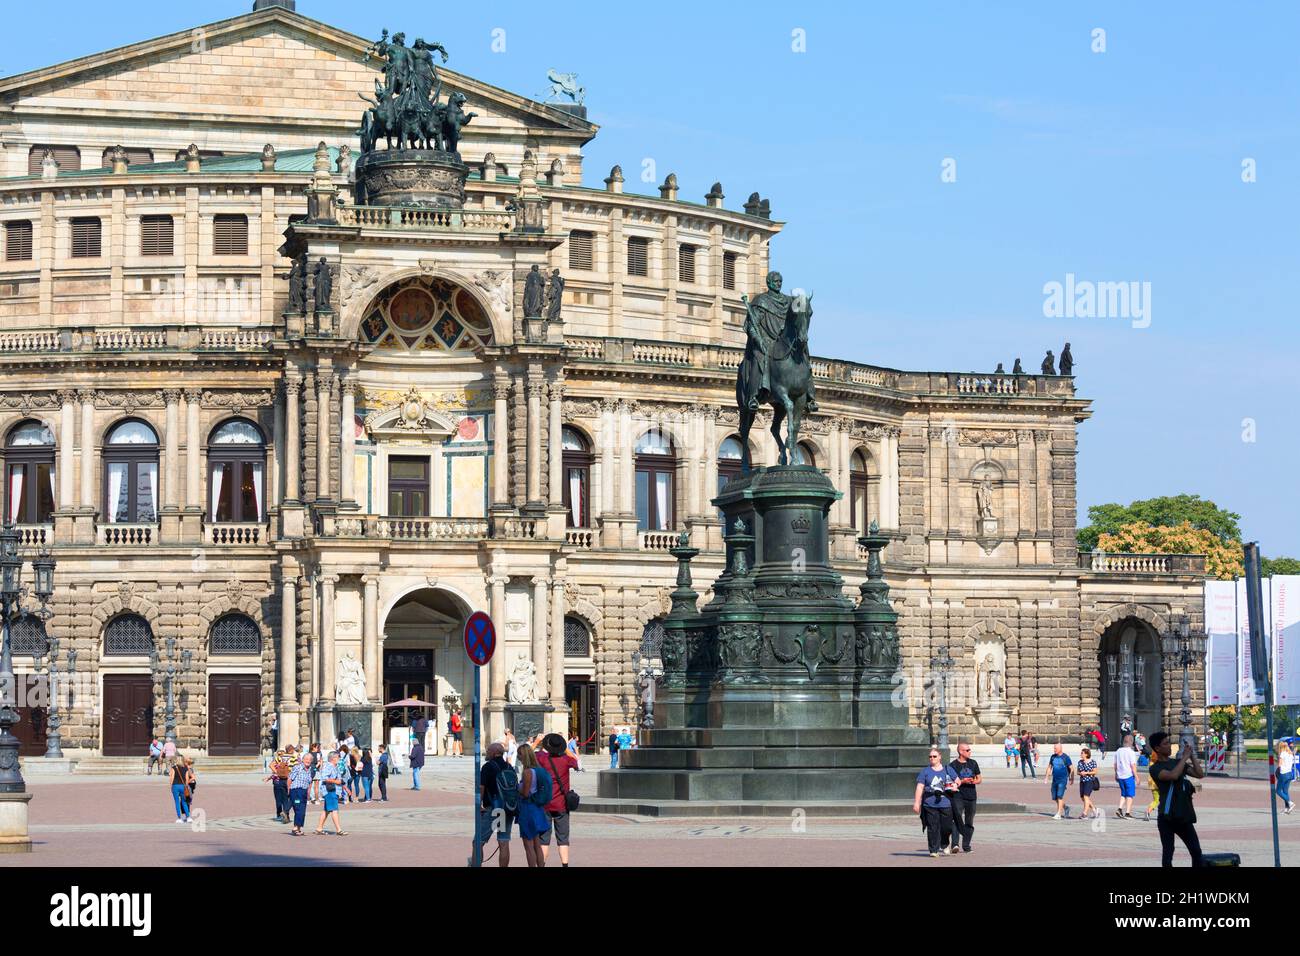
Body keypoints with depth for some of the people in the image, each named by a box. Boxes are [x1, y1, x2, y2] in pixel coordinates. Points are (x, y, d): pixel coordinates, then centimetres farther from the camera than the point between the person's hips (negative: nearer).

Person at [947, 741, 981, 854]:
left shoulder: (973, 763, 13)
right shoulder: (953, 765, -2)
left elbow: (980, 779, 18)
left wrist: (975, 781, -5)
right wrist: (962, 781, -16)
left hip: (971, 797, 5)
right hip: (958, 796, -5)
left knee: (969, 822, 9)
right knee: (957, 819, -17)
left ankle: (966, 846, 18)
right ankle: (955, 845, -24)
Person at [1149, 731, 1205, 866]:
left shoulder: (1178, 762, 14)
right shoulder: (1156, 768, -7)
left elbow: (1200, 774, 9)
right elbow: (1173, 775, -26)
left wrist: (1192, 756, 1)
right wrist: (1185, 757, -16)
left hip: (1184, 816, 6)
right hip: (1167, 817, -6)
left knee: (1196, 851, 5)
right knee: (1167, 854, -3)